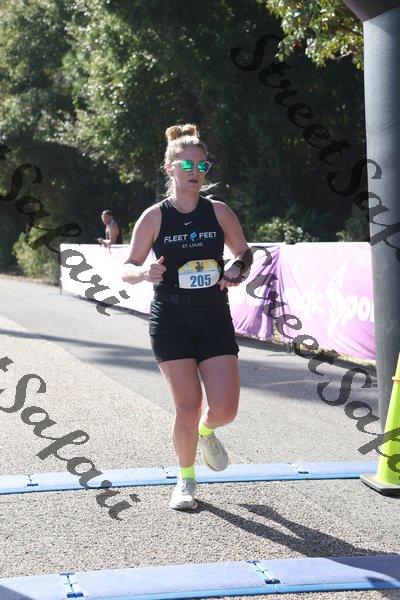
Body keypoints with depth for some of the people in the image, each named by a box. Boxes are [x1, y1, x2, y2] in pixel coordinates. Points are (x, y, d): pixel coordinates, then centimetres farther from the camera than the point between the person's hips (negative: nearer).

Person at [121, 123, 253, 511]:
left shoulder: (219, 212, 1)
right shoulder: (154, 217, -4)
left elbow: (244, 252, 14)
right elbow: (127, 269, 0)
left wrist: (237, 270, -9)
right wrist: (145, 272, -23)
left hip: (215, 321, 2)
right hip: (170, 322, -2)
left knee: (225, 408, -6)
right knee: (188, 406, -8)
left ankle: (206, 432, 32)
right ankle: (186, 480, 15)